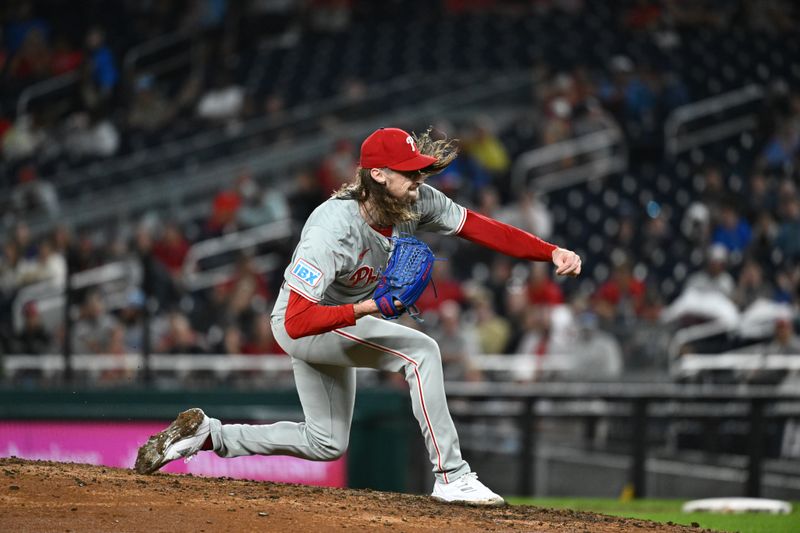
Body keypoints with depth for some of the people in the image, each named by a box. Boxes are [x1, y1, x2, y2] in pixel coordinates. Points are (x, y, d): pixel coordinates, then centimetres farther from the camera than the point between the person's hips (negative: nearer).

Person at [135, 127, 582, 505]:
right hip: (300, 324, -8)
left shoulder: (416, 202, -18)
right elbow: (298, 320, -40)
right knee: (420, 350, -25)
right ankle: (452, 477, -23)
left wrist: (552, 253, -20)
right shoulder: (332, 231, -38)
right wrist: (364, 310, -51)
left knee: (327, 444, 17)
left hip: (334, 324, 8)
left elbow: (480, 228, -12)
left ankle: (206, 434, 20)